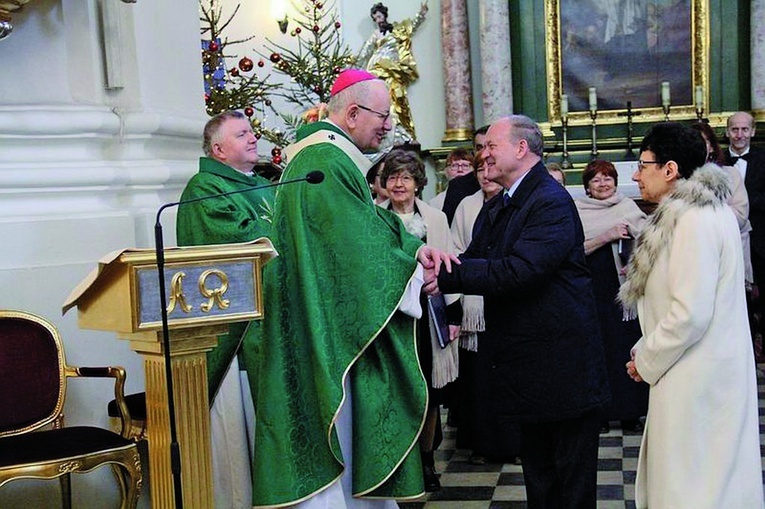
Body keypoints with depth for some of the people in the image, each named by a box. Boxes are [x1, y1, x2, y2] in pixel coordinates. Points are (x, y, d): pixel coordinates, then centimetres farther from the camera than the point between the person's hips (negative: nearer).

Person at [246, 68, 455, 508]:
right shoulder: (326, 163, -19)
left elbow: (370, 222, 12)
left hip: (337, 327, 11)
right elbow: (358, 246, -20)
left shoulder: (335, 158, 15)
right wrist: (414, 274, -7)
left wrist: (415, 247, -3)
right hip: (325, 333, -11)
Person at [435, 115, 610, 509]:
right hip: (528, 368, 9)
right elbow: (474, 261, 6)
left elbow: (519, 270, -28)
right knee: (537, 476, 20)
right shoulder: (495, 210, 13)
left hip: (561, 364, -9)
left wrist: (446, 274, -29)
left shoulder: (552, 202, -17)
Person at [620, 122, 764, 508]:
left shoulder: (694, 220, -20)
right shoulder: (708, 210, 11)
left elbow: (690, 314, -24)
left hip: (695, 381, -10)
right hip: (714, 368, 10)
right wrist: (648, 347, 11)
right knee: (715, 475, 17)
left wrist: (647, 361, -10)